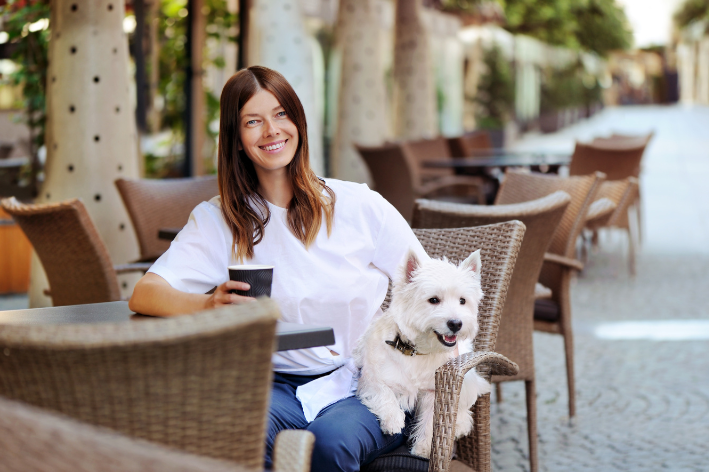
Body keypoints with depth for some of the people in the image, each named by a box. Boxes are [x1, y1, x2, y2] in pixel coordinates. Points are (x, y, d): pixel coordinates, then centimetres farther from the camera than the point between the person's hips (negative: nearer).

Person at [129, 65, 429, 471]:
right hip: (280, 386, 0)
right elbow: (144, 295, -8)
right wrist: (210, 304, -29)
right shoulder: (219, 220, 5)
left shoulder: (359, 206, 3)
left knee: (333, 439, -32)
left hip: (364, 384, 0)